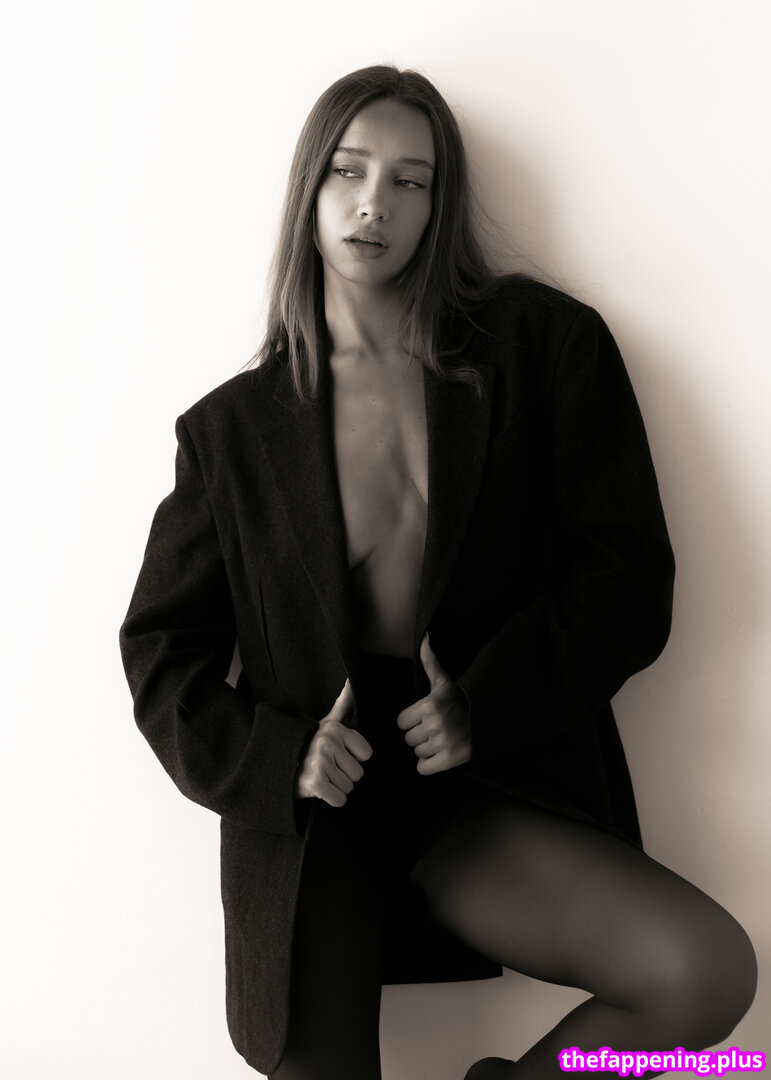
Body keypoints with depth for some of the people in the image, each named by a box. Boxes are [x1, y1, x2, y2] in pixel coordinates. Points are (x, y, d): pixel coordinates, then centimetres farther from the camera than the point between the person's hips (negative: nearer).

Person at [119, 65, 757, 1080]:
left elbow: (630, 575, -1)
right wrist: (275, 756, -10)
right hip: (303, 809, 0)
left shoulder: (542, 343, 2)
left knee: (708, 970, -20)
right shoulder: (235, 425, 5)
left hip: (484, 790, 0)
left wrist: (486, 707, -13)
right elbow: (161, 644, 8)